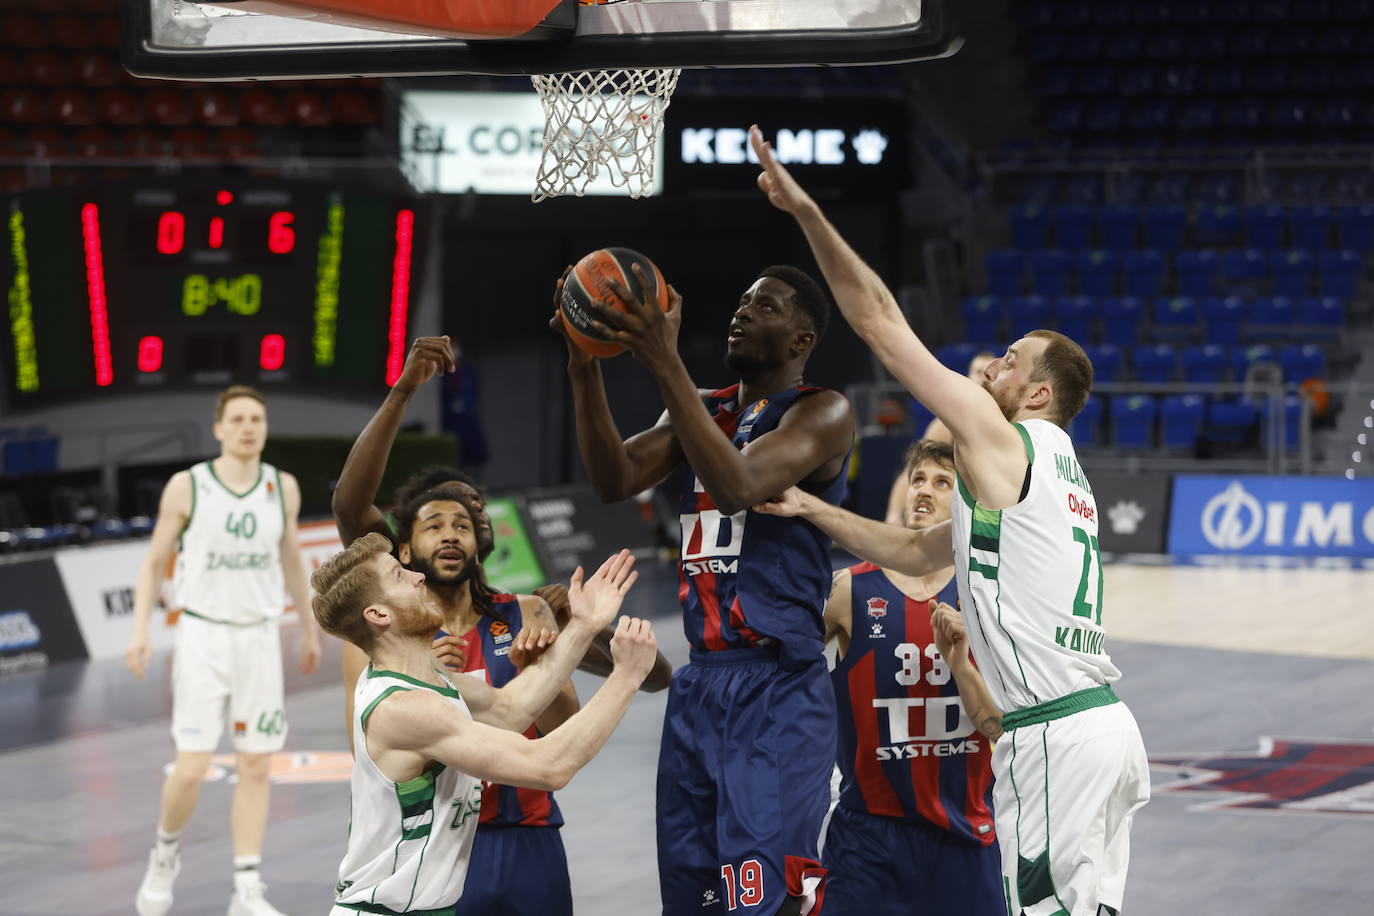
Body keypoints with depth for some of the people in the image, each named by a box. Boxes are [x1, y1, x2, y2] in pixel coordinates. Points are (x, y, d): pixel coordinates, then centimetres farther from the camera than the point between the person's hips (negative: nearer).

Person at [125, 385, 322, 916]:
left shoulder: (283, 488, 3)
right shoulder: (187, 487, -6)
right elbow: (155, 562, 2)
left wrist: (309, 628, 22)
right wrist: (140, 629, -9)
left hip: (260, 638, 3)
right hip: (203, 636, -3)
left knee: (256, 767, 1)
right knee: (192, 768, -9)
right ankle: (166, 853, 20)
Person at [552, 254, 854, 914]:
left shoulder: (822, 414, -6)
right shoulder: (701, 411, 16)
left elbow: (738, 486, -24)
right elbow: (615, 481, 2)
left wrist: (666, 366, -29)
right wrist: (584, 370, -11)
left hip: (779, 688, -7)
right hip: (699, 682, 7)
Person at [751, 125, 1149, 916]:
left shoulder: (997, 436, -5)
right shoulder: (1051, 467, 22)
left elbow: (880, 319, -7)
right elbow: (918, 553, 29)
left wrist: (806, 211, -6)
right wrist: (814, 511, 23)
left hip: (1052, 735, -9)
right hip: (1103, 723, 9)